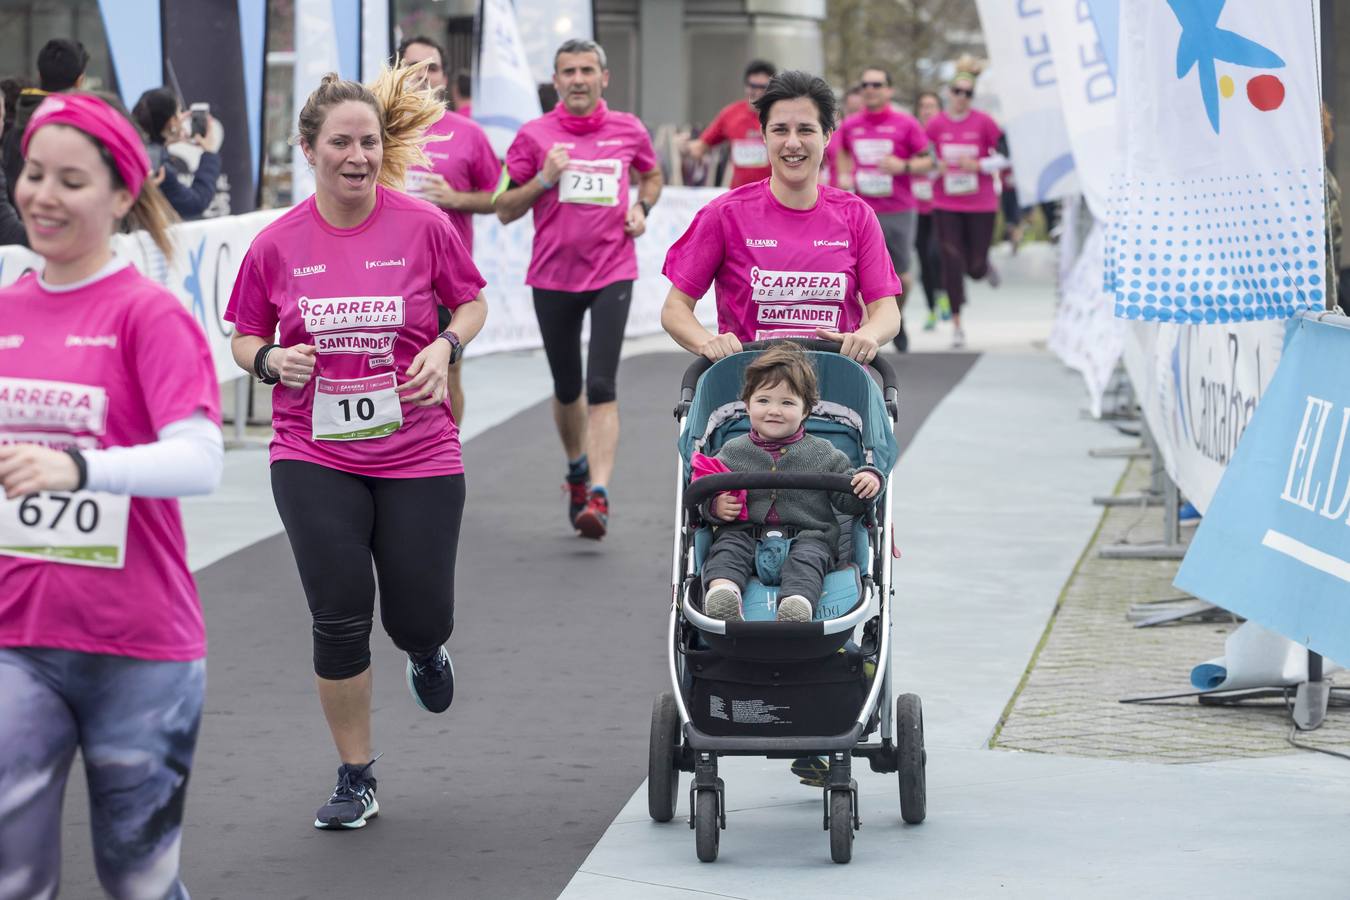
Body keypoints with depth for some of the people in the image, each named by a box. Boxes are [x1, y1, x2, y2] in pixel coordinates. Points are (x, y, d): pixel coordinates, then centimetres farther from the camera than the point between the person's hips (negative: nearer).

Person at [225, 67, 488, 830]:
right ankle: (357, 779, 13)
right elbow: (246, 337, 9)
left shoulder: (423, 225, -7)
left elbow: (472, 302, 8)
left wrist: (447, 347, -12)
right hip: (316, 458, 0)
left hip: (417, 454, 0)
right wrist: (272, 361, -13)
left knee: (422, 620, 4)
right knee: (340, 618, -3)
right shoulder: (277, 244, -4)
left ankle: (426, 652, 45)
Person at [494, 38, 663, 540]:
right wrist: (544, 179, -14)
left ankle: (598, 496, -21)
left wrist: (641, 208, 4)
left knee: (601, 387, -15)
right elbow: (504, 211, 2)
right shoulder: (534, 136, 0)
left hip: (612, 273, -1)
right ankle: (577, 470, 40)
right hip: (553, 275, 1)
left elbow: (652, 175, 24)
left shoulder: (628, 131, 4)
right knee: (567, 389, 14)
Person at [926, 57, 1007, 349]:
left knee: (975, 267, 3)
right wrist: (935, 169, -9)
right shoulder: (935, 124, -1)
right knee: (952, 263, -6)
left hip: (981, 204, -1)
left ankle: (985, 266, 43)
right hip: (946, 206, 1)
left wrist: (979, 165, -15)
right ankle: (957, 325, 2)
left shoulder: (984, 122, -6)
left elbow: (1004, 157, -1)